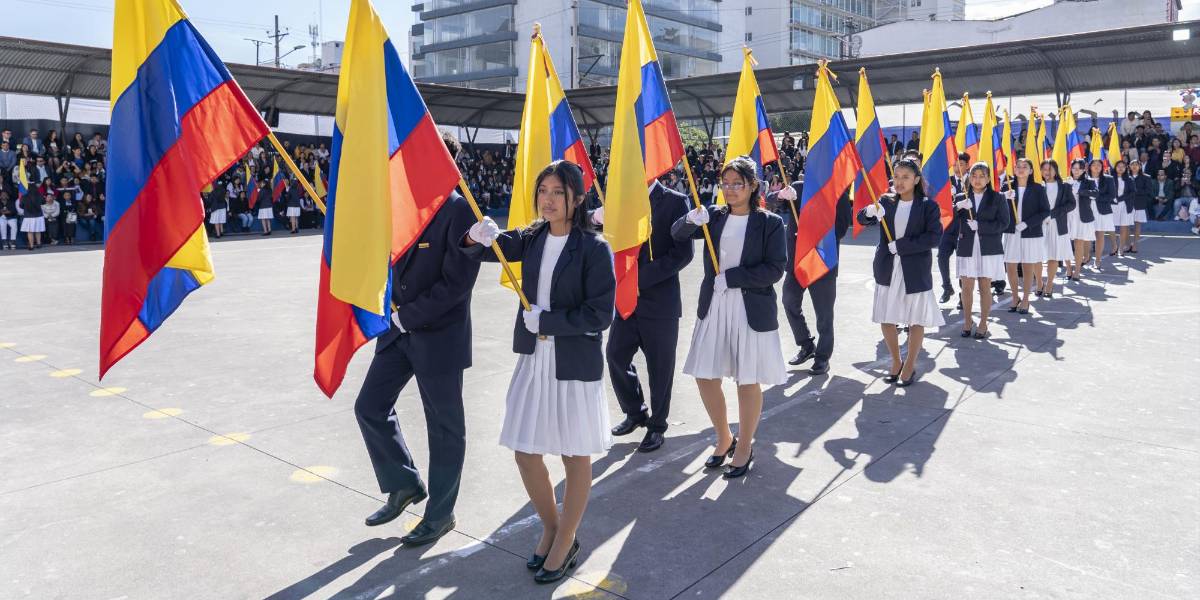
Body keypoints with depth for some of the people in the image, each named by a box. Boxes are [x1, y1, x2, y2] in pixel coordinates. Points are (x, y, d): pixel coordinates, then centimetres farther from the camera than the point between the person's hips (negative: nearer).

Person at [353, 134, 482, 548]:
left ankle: (440, 514, 24)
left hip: (439, 335, -7)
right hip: (400, 329, 8)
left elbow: (457, 282, -20)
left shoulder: (461, 211, -16)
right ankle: (404, 484, 31)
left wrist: (408, 315, -16)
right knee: (370, 407, 11)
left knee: (444, 428, 7)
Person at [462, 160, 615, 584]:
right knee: (525, 452, 10)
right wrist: (478, 237, -21)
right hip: (533, 358, 5)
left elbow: (600, 314, -15)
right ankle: (551, 527, 35)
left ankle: (565, 544, 28)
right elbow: (489, 249, 2)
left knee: (575, 455, 9)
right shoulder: (531, 239, 5)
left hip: (575, 362, -5)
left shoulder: (594, 248, -11)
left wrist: (546, 320, -14)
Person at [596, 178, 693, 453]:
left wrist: (642, 277, -18)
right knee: (615, 356, 5)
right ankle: (635, 412, 29)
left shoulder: (674, 202, -8)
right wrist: (598, 217, -17)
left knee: (660, 367, 7)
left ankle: (657, 426, 25)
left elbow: (683, 252, -14)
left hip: (660, 299, -4)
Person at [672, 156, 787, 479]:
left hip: (752, 310, -4)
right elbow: (676, 234, -3)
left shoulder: (770, 223, -6)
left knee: (748, 381, 6)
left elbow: (775, 269, -13)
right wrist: (691, 220, -25)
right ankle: (724, 439, 31)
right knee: (705, 376, 8)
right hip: (713, 308, 4)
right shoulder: (714, 216, 5)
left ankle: (745, 447, 25)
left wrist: (730, 277, -16)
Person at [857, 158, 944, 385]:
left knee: (916, 319, 6)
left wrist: (901, 245, -18)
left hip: (915, 270, -3)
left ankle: (910, 365, 22)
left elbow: (934, 236, -14)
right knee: (886, 318, 9)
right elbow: (861, 219, -5)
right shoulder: (886, 202, 5)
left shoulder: (928, 206, -5)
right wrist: (869, 212, -29)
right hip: (887, 269, 4)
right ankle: (896, 361, 29)